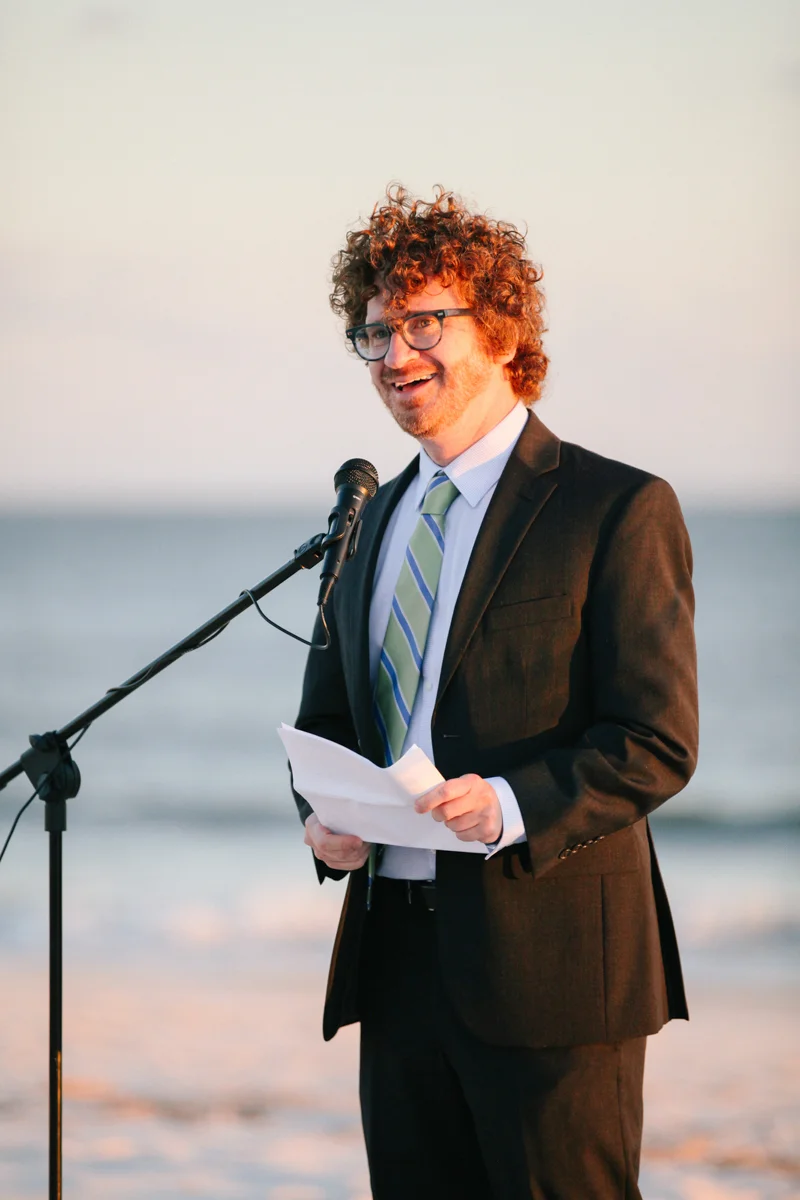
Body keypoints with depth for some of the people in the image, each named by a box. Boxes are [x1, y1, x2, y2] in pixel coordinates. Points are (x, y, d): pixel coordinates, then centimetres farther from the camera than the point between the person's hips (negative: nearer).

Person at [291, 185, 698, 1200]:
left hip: (550, 957, -6)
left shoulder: (618, 509, -4)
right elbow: (327, 716, 23)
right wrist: (321, 814, 0)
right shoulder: (377, 519, 17)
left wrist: (515, 806, -26)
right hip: (397, 953, 6)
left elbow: (657, 741, -10)